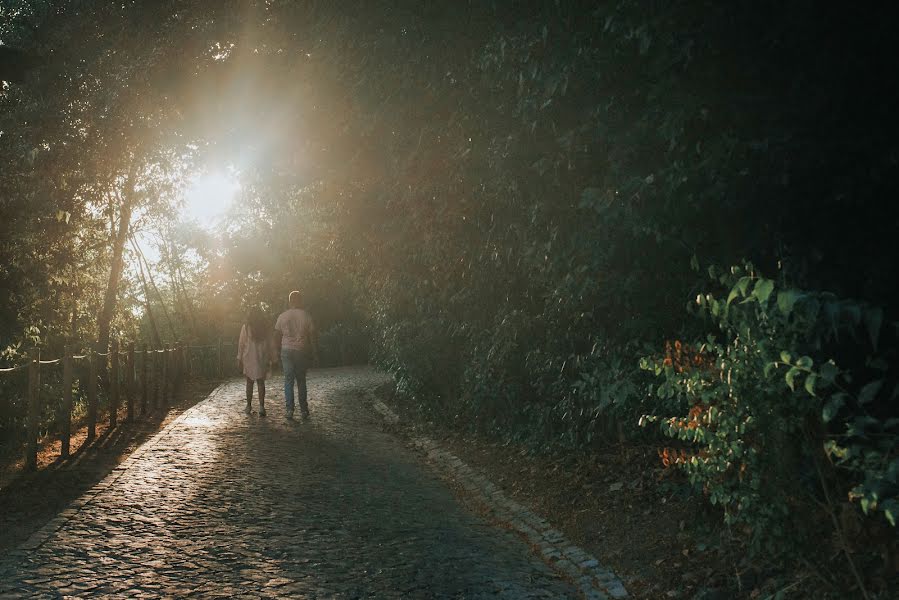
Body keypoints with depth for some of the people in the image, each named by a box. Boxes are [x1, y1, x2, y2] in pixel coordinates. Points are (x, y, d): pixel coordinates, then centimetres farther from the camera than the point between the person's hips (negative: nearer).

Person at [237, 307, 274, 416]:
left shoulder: (246, 327, -4)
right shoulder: (266, 329, -2)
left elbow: (241, 344, -2)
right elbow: (270, 346, 1)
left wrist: (239, 359, 5)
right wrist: (271, 360, 8)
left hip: (249, 358, 0)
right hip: (262, 359, 1)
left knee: (249, 382, 12)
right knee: (261, 382, 5)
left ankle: (249, 406, 17)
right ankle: (261, 406, -7)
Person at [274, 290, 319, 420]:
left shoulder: (282, 316, 1)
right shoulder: (306, 316, -2)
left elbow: (277, 336, 5)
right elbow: (313, 337, -1)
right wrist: (315, 355, 5)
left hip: (287, 351, 0)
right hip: (302, 351, 0)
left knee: (288, 380, 4)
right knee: (301, 381, 10)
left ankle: (290, 409, -2)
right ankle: (304, 410, 10)